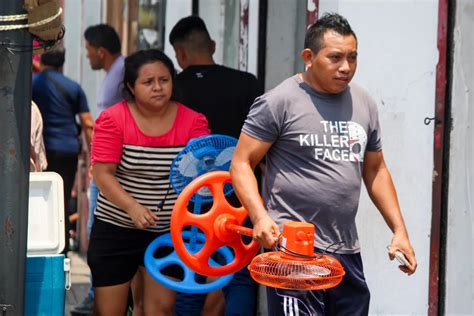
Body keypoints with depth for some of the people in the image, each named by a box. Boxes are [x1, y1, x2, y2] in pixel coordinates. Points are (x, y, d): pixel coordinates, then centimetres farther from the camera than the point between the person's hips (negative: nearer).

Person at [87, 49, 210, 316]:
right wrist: (133, 207, -28)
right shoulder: (114, 120, -9)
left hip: (170, 232, 2)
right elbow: (103, 174, -13)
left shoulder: (193, 122, -4)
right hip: (116, 231, -1)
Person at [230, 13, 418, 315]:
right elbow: (242, 163, -5)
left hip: (347, 253, 6)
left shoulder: (364, 104, 14)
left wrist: (400, 230, 16)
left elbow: (376, 171, 23)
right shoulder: (279, 102, -5)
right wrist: (260, 216, -21)